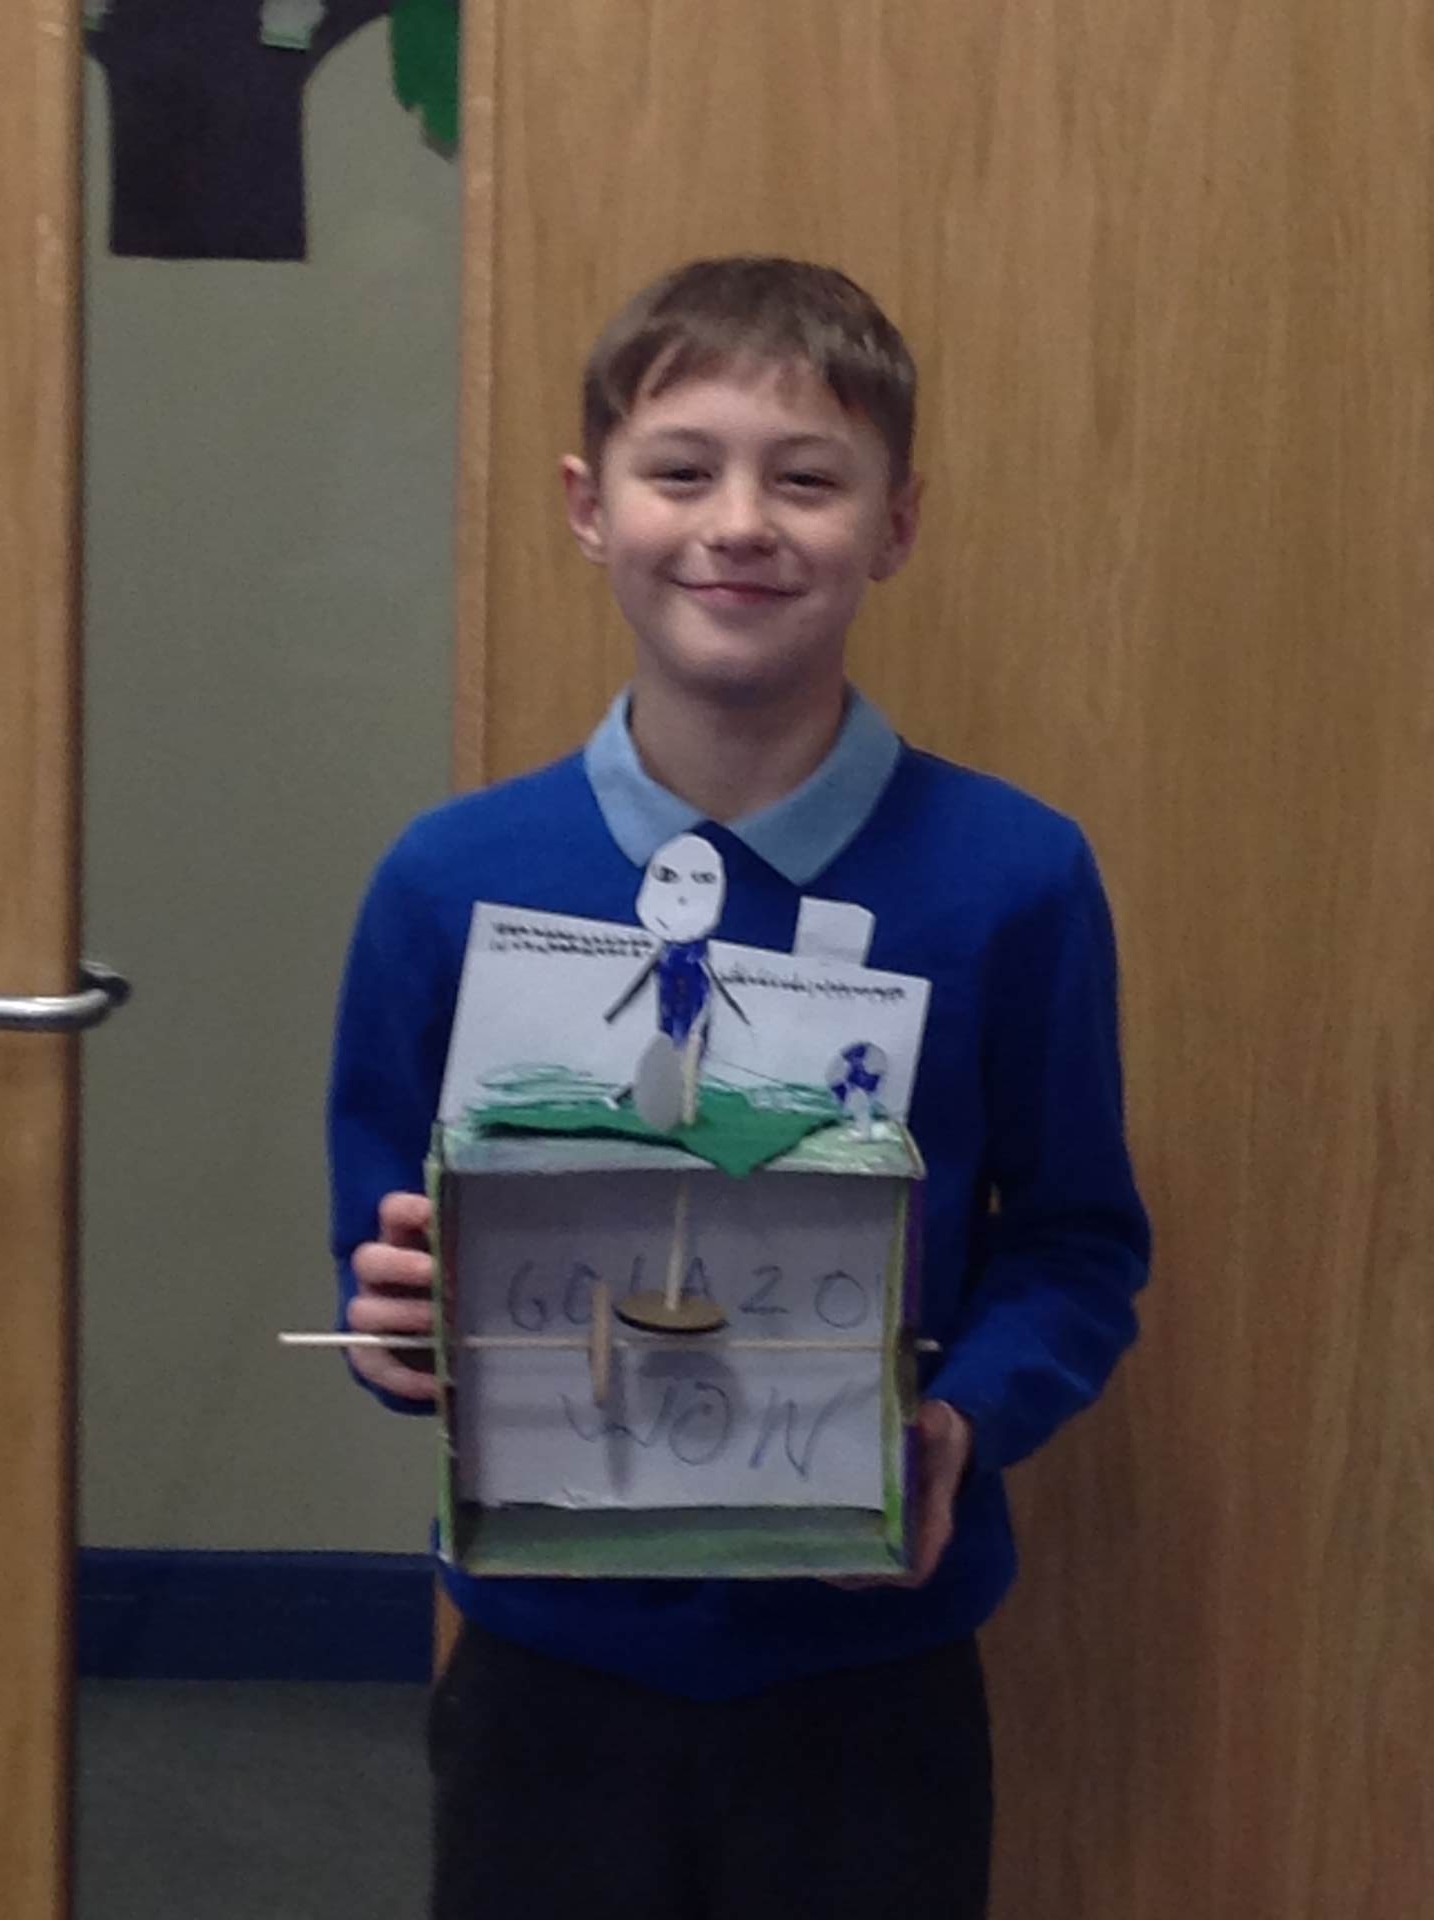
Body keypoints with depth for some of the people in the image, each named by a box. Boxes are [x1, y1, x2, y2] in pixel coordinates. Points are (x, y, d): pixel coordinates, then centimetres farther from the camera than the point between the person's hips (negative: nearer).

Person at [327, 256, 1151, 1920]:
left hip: (872, 1674, -1)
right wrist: (400, 1327, -18)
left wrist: (968, 1420, -18)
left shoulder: (1014, 880, -8)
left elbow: (1079, 1247, -1)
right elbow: (387, 1265, 4)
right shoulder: (451, 883, -5)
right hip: (554, 1668, 1)